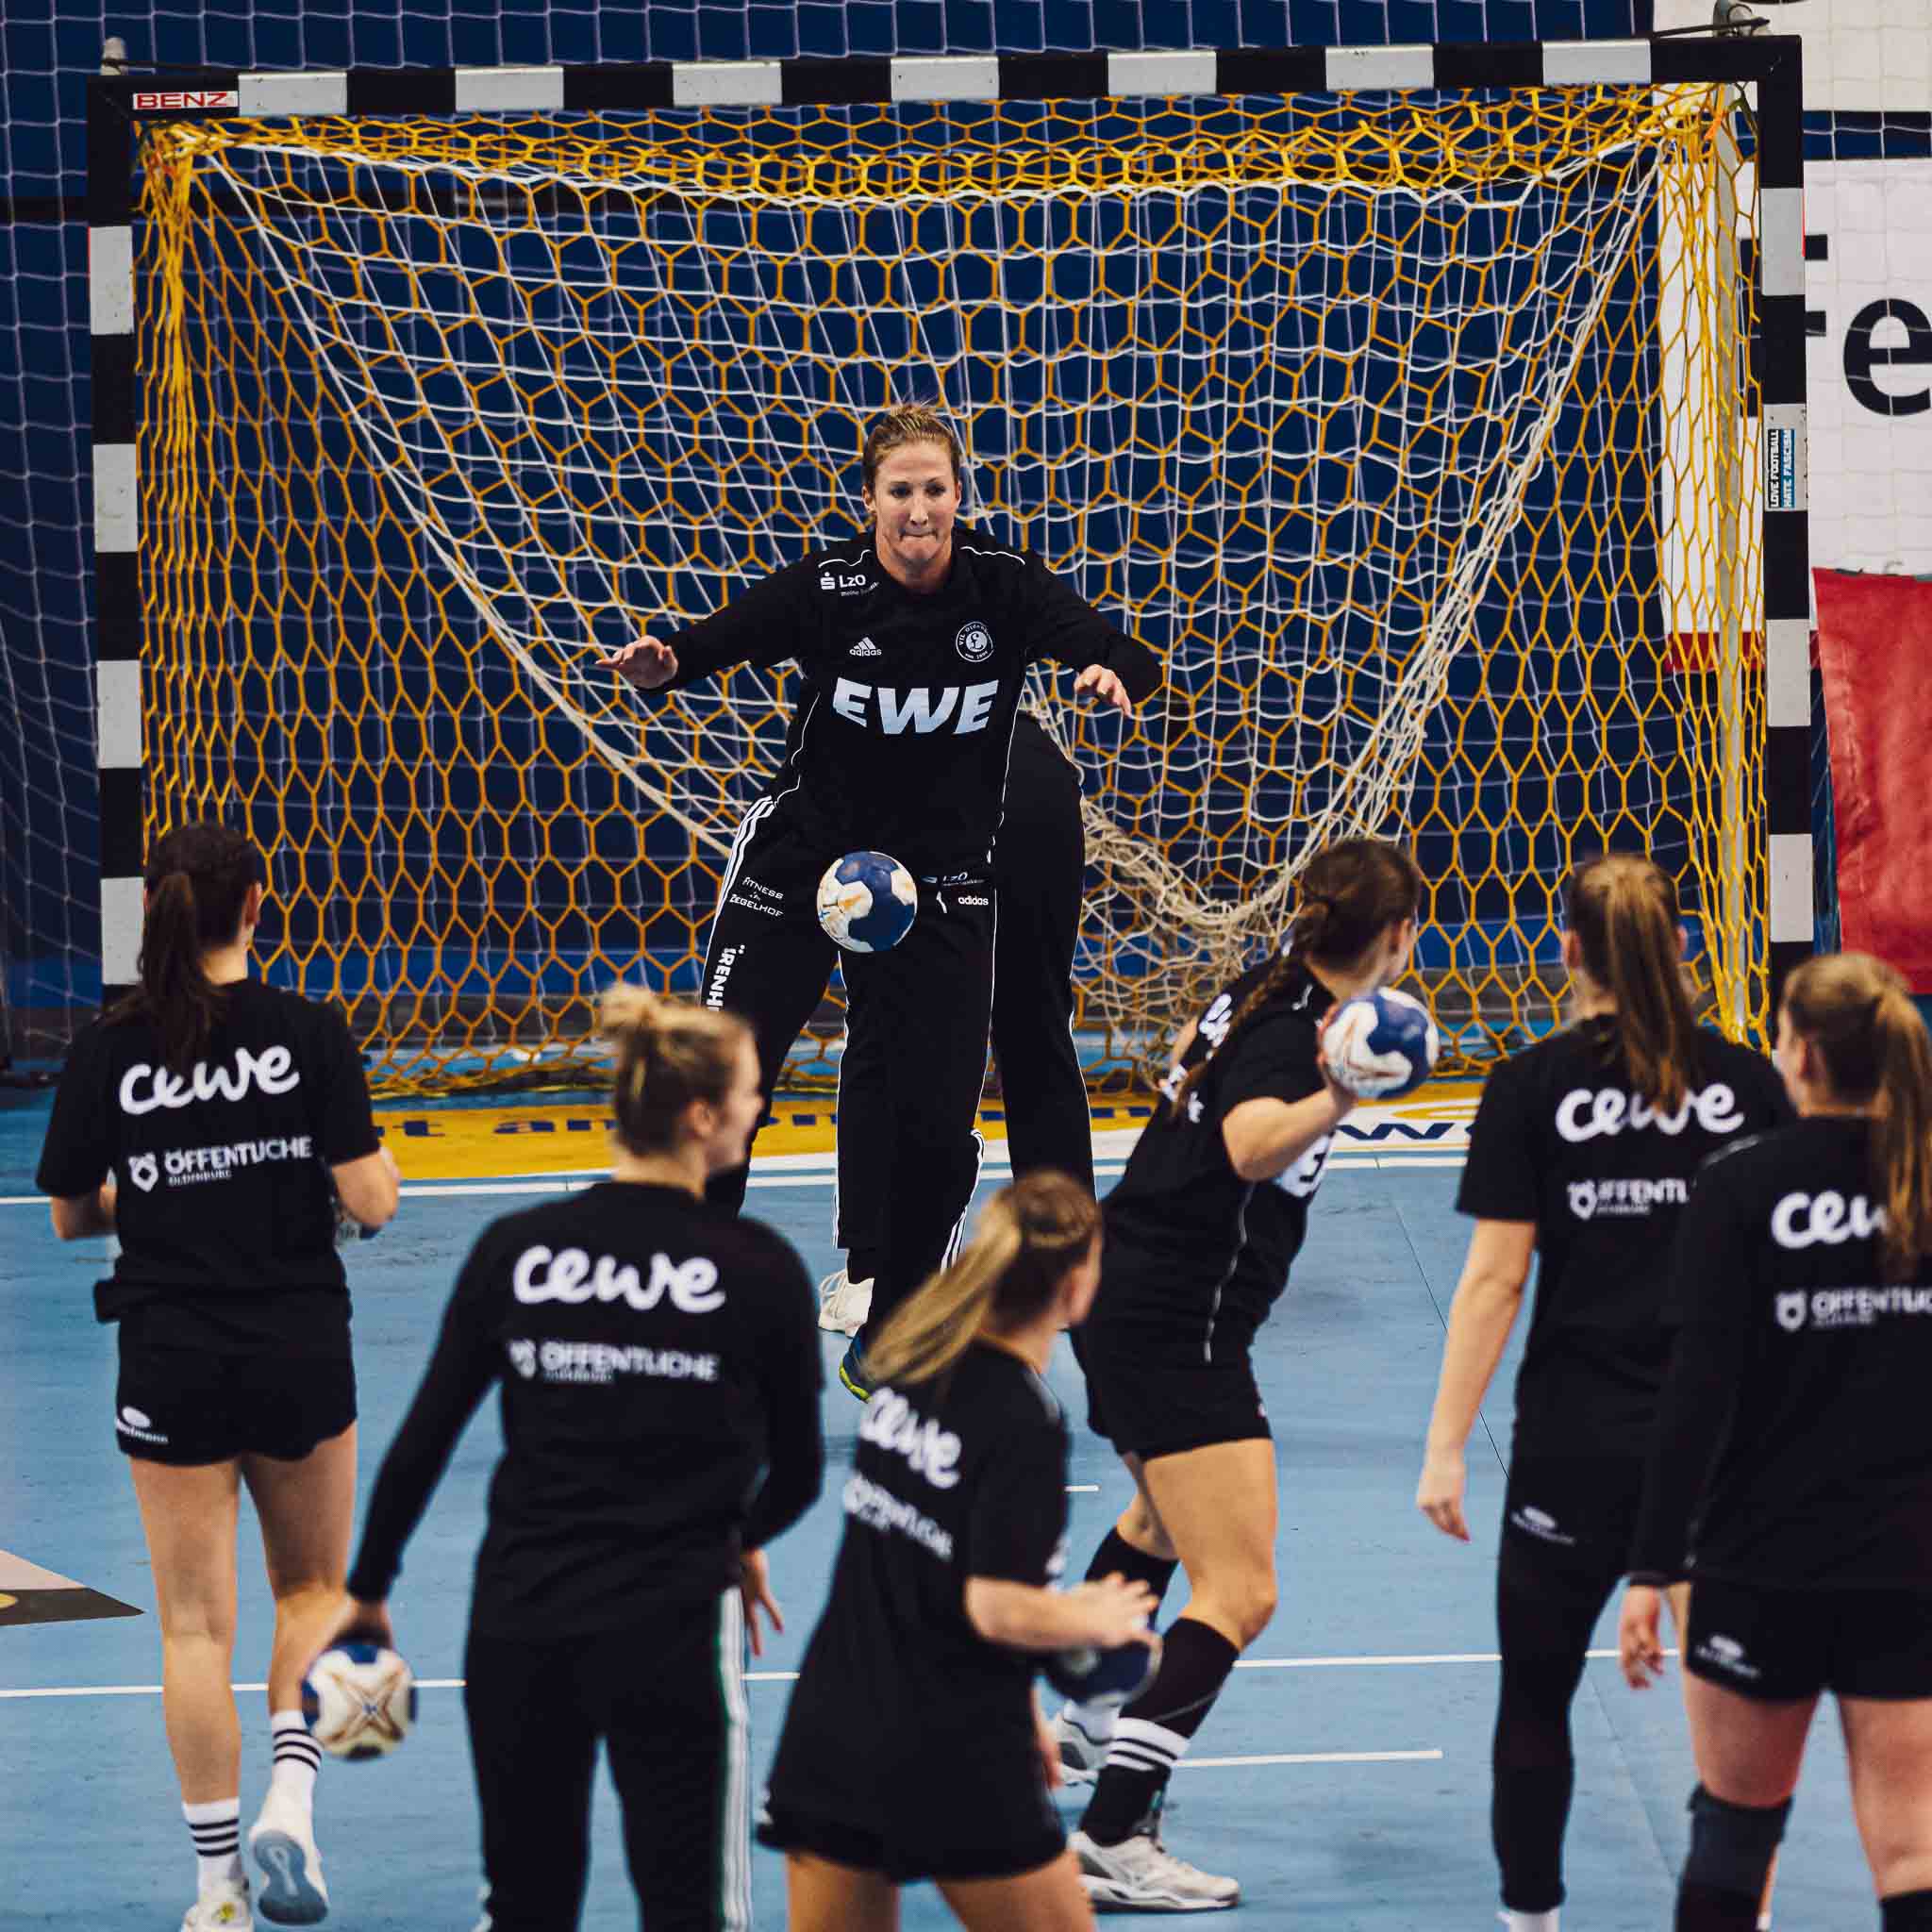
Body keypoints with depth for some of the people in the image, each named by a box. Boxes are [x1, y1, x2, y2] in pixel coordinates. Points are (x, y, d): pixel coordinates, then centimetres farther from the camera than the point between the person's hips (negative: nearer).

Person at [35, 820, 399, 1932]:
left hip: (172, 1362, 0)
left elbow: (74, 1216, 5)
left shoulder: (108, 1051, -4)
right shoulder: (309, 1033, -8)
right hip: (302, 1350, 0)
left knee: (197, 1622, 7)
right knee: (314, 1590, 19)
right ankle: (290, 1797, -3)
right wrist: (375, 1158, 11)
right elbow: (371, 1200, -9)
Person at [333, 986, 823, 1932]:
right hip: (671, 1634, -3)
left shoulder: (514, 1249, 0)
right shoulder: (759, 1268, -6)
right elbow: (798, 1468, 4)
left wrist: (367, 1591, 13)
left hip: (519, 1626, 3)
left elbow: (422, 1440, 2)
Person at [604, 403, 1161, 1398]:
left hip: (942, 885, 1)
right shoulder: (823, 588, -12)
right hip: (800, 861, -1)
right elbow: (713, 643, -9)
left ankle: (887, 1340, 17)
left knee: (937, 1129, -1)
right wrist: (661, 664, -32)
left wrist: (1117, 677, -34)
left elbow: (1133, 659, -11)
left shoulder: (1003, 587, -9)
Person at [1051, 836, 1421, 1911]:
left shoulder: (1265, 993, 4)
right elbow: (1252, 1144, -43)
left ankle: (1084, 1727, 55)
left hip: (1127, 1303, 10)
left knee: (1168, 1519, 36)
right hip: (1178, 1329, -10)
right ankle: (1114, 1841, -23)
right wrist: (1338, 1098, -58)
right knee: (1239, 1597, -15)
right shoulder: (1291, 1036, -22)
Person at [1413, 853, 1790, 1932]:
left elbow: (1494, 1281, -7)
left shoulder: (1532, 1088, -5)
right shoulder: (1747, 1082, 0)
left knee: (1535, 1700, 13)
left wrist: (1447, 1448, -3)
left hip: (1576, 1447, -1)